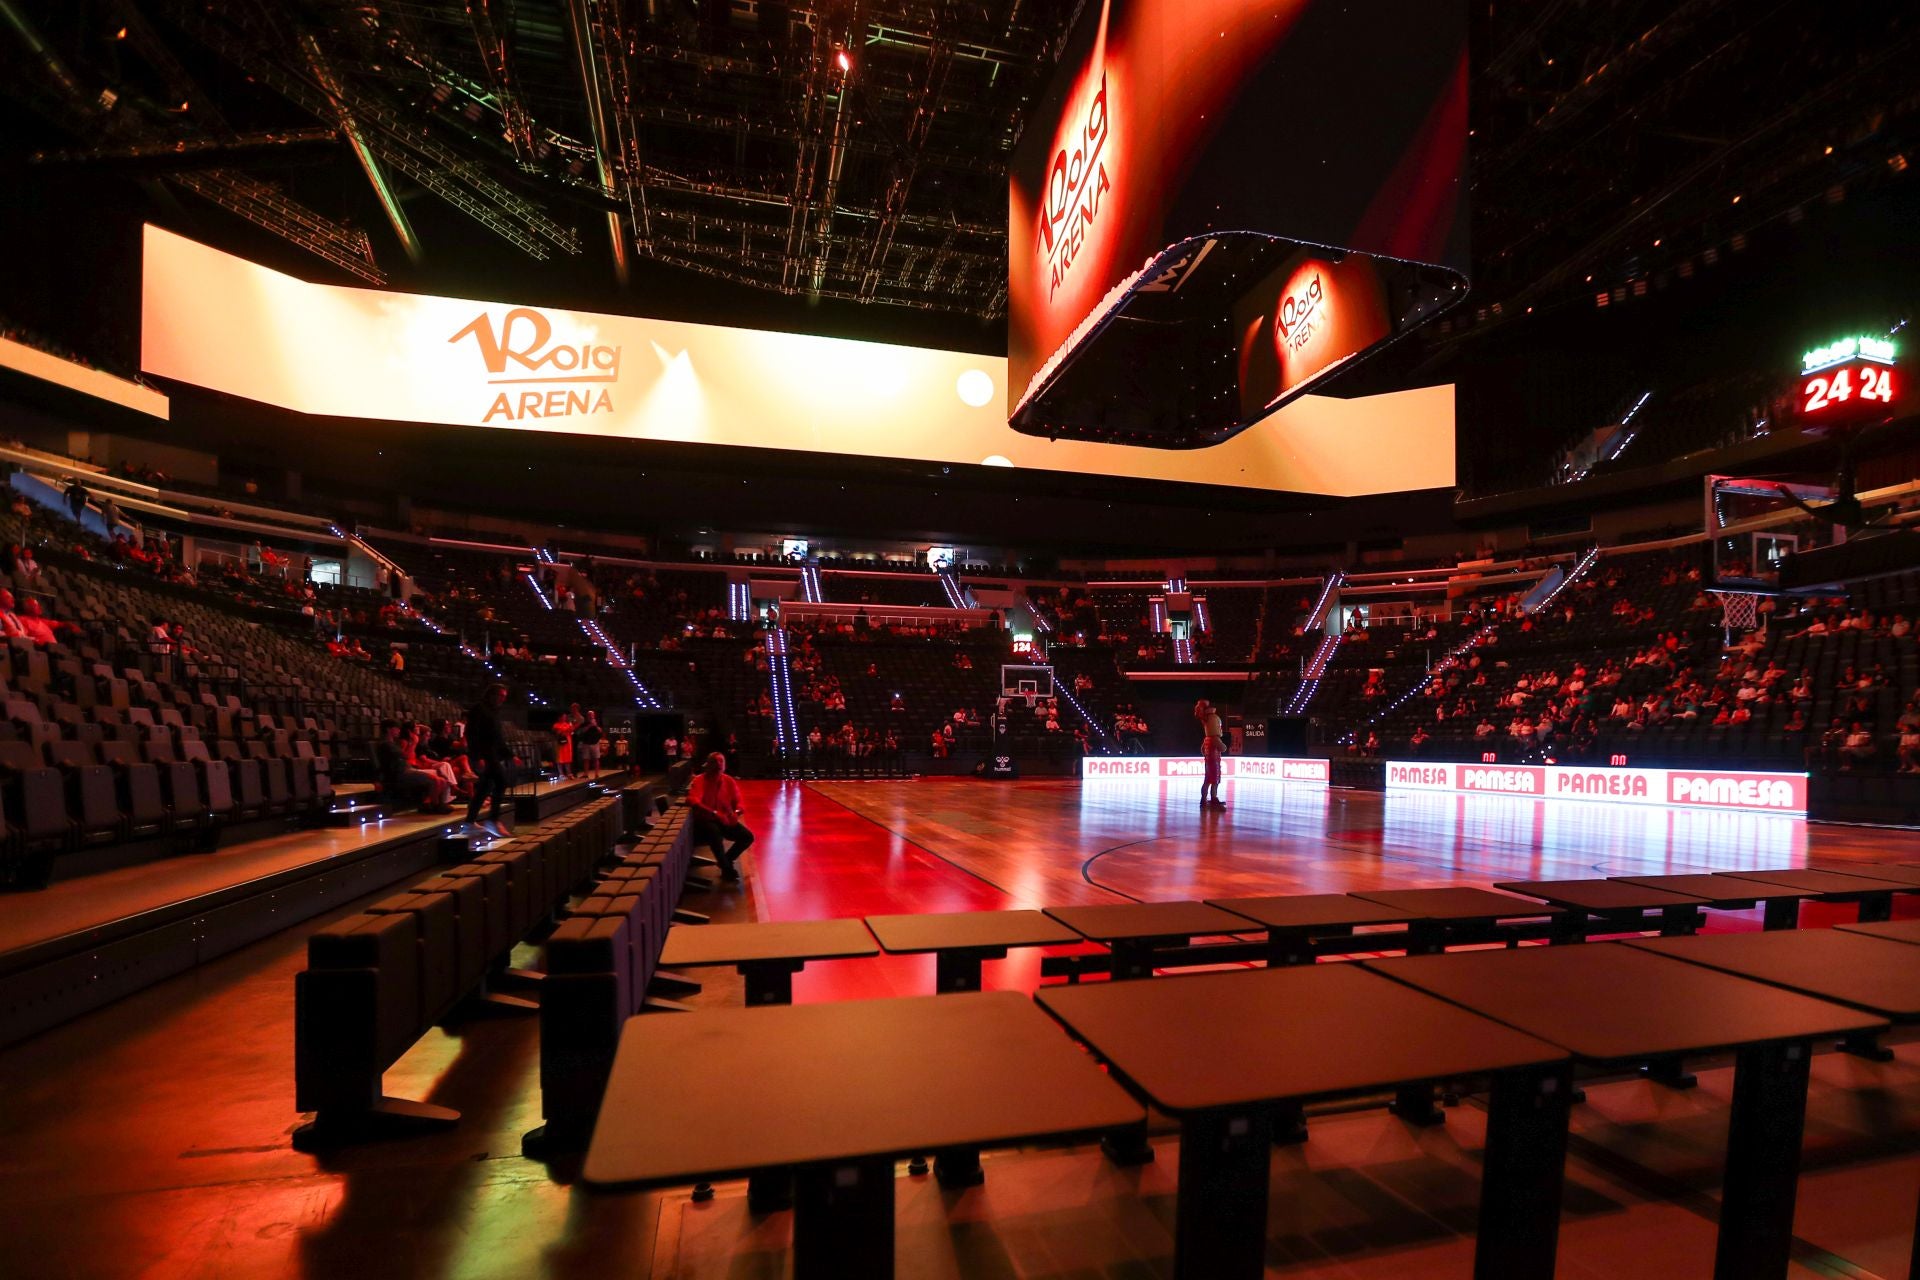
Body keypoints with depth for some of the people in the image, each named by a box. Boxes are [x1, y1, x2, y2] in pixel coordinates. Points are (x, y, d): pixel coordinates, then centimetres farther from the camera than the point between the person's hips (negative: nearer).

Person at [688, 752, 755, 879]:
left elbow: (738, 802, 7)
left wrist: (736, 813, -19)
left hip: (725, 820, 5)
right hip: (705, 820, -5)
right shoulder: (700, 780, -12)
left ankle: (726, 860, 13)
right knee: (715, 832, -38)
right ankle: (727, 869, -18)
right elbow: (692, 801, -28)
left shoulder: (729, 781, 3)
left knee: (748, 837, -12)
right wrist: (714, 813, -39)